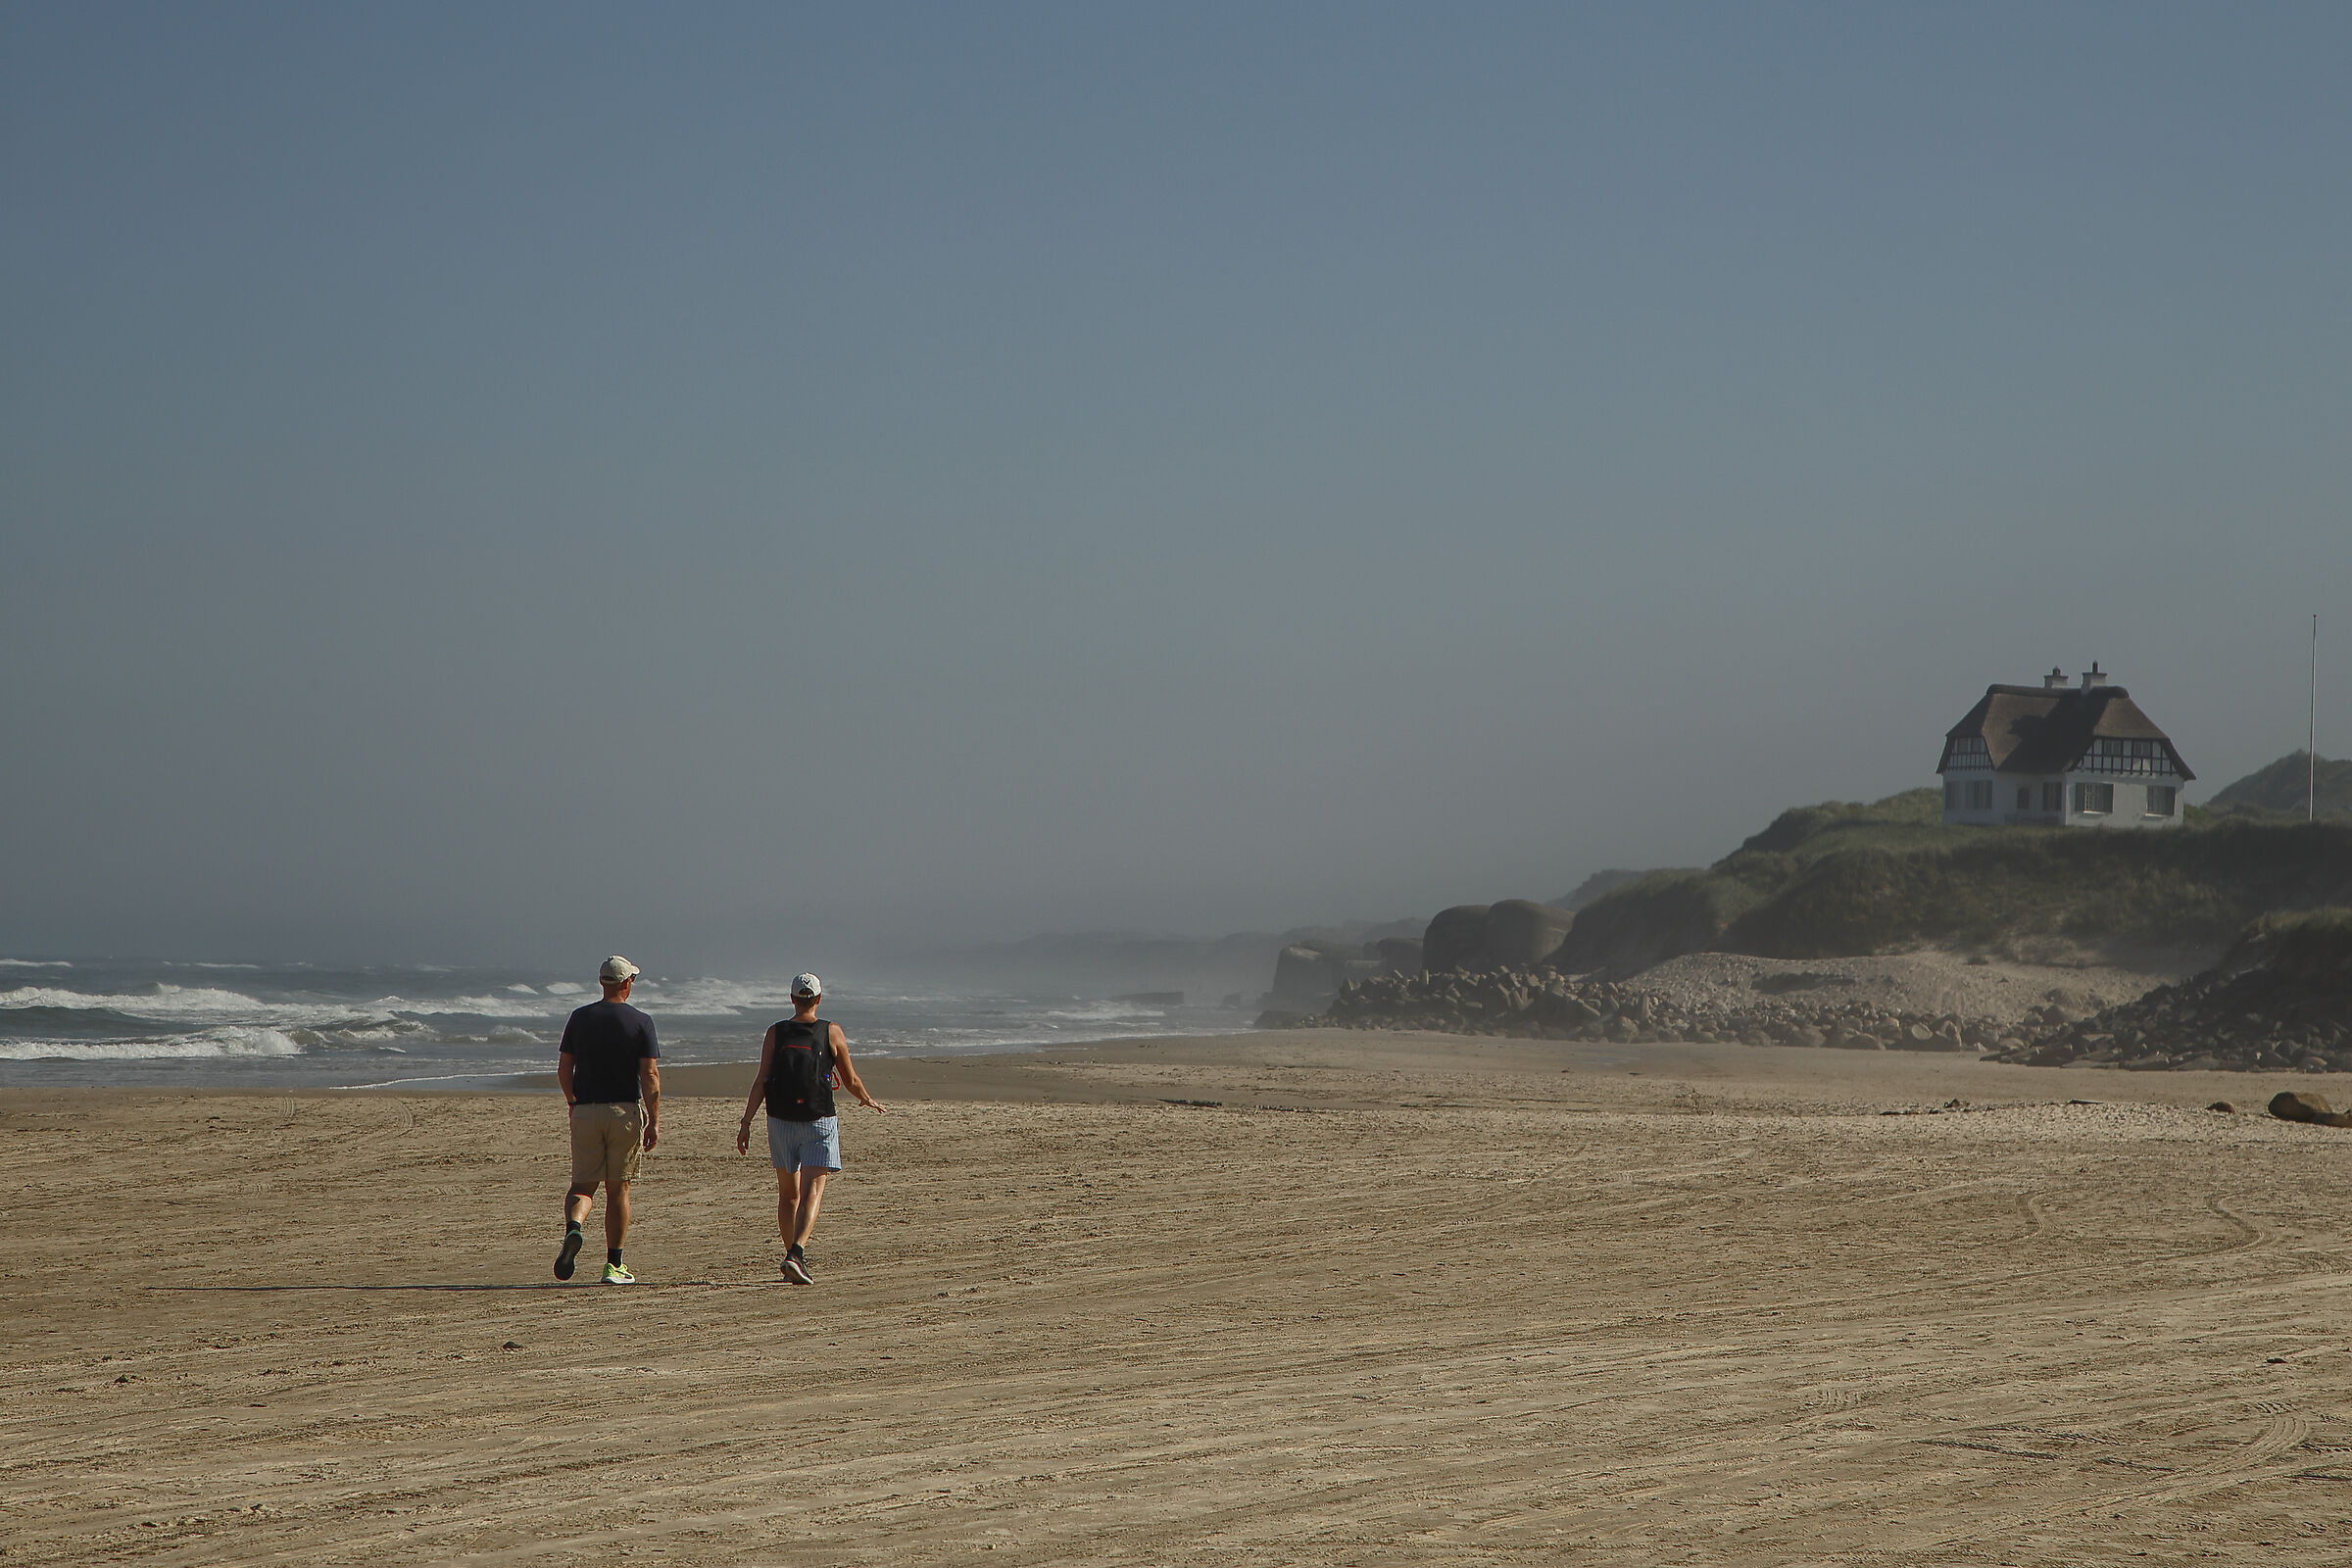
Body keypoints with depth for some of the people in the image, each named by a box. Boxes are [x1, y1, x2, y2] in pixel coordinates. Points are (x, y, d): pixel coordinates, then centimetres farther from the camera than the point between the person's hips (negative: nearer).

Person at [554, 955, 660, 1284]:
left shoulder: (580, 1018, 4)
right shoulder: (641, 1022, -3)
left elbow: (563, 1069, 5)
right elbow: (650, 1076, -8)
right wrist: (654, 1121, -5)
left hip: (585, 1111, 1)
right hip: (625, 1110, -1)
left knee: (582, 1184, 6)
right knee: (618, 1189, 7)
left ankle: (573, 1229, -25)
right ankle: (614, 1265, 8)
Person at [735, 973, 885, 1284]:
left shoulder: (775, 1033, 1)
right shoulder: (832, 1033, -1)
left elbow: (761, 1081, -6)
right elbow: (850, 1080, 6)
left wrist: (746, 1123, -3)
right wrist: (867, 1099, 27)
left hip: (780, 1119, 2)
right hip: (818, 1120, -2)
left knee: (787, 1194, 15)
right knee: (811, 1192, -7)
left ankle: (793, 1256, 21)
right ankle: (796, 1254, -26)